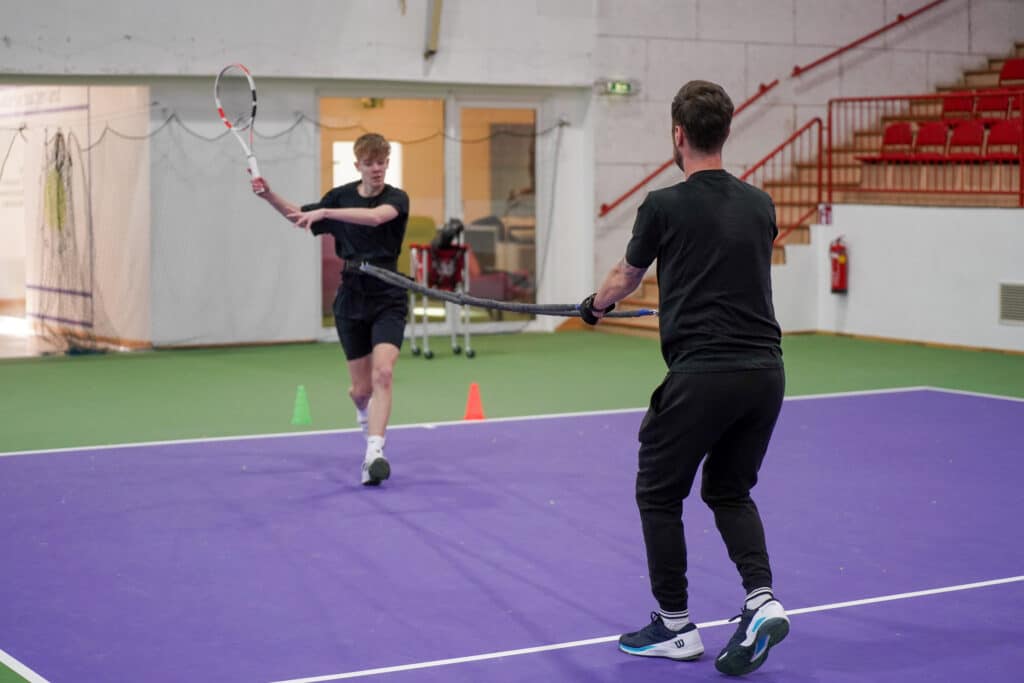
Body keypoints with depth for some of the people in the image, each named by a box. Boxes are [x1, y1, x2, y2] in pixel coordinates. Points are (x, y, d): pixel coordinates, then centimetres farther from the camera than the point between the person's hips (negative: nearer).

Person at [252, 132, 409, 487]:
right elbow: (300, 216, 19)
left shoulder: (396, 198, -9)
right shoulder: (340, 196, 3)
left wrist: (324, 212, -41)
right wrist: (269, 195, 3)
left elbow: (375, 216, -32)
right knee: (361, 389, 8)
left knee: (382, 373, -23)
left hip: (387, 301, -3)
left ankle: (374, 454, -26)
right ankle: (366, 413, 46)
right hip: (351, 301, 3)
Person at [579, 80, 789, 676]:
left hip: (702, 372, -5)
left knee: (659, 494, 13)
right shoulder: (760, 205, 9)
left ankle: (675, 626, 18)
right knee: (730, 491, 21)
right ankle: (762, 599, 2)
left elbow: (626, 277, 14)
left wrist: (597, 305, 37)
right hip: (765, 369, 6)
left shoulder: (665, 206, -5)